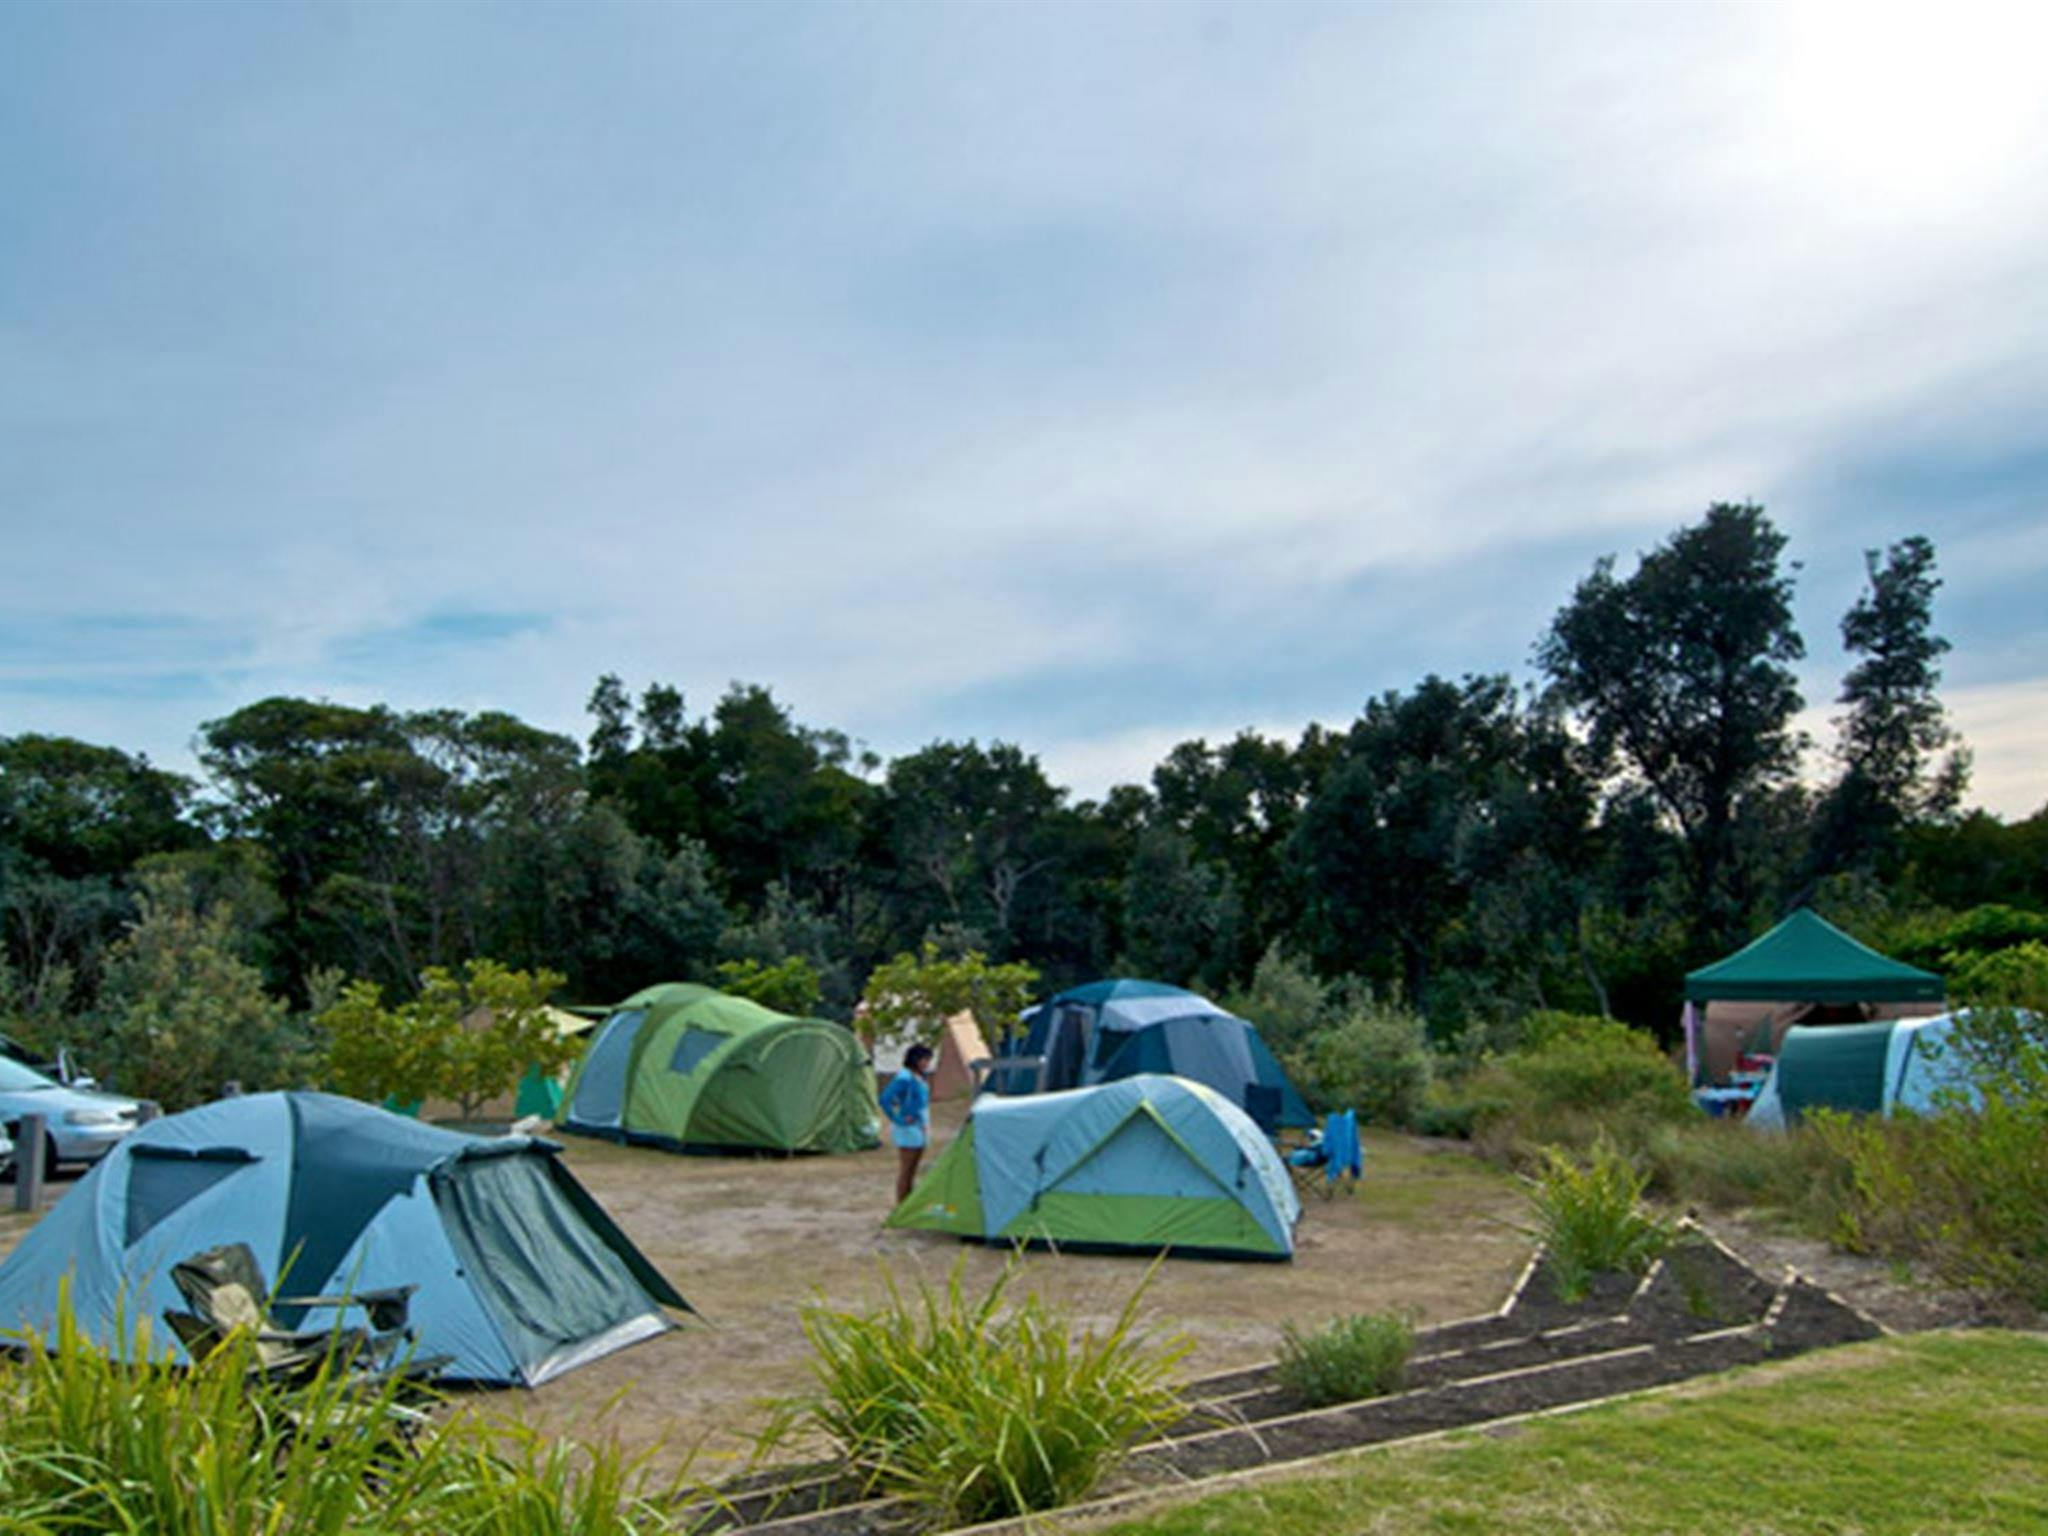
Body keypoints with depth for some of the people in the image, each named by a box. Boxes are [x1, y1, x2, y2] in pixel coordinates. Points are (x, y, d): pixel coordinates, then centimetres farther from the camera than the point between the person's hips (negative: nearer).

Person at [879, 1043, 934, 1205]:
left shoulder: (920, 1077, 9)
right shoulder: (904, 1078, -18)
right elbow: (885, 1099, -25)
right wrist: (897, 1119, -20)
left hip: (920, 1128, 9)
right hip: (908, 1129, -9)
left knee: (912, 1169, 14)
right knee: (905, 1169, -3)